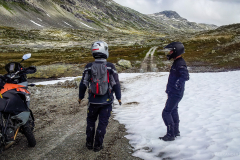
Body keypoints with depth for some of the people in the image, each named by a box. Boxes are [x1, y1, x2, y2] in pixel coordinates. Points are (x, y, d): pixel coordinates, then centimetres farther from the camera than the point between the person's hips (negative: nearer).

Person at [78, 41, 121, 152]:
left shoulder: (89, 67, -7)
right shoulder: (111, 67, -11)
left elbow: (83, 84, -2)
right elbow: (116, 84, -5)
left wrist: (81, 97, 13)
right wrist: (118, 97, 9)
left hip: (93, 101, 2)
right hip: (107, 101, -1)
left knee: (91, 121, 20)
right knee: (102, 122, 11)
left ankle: (89, 143, 27)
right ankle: (97, 145, 19)